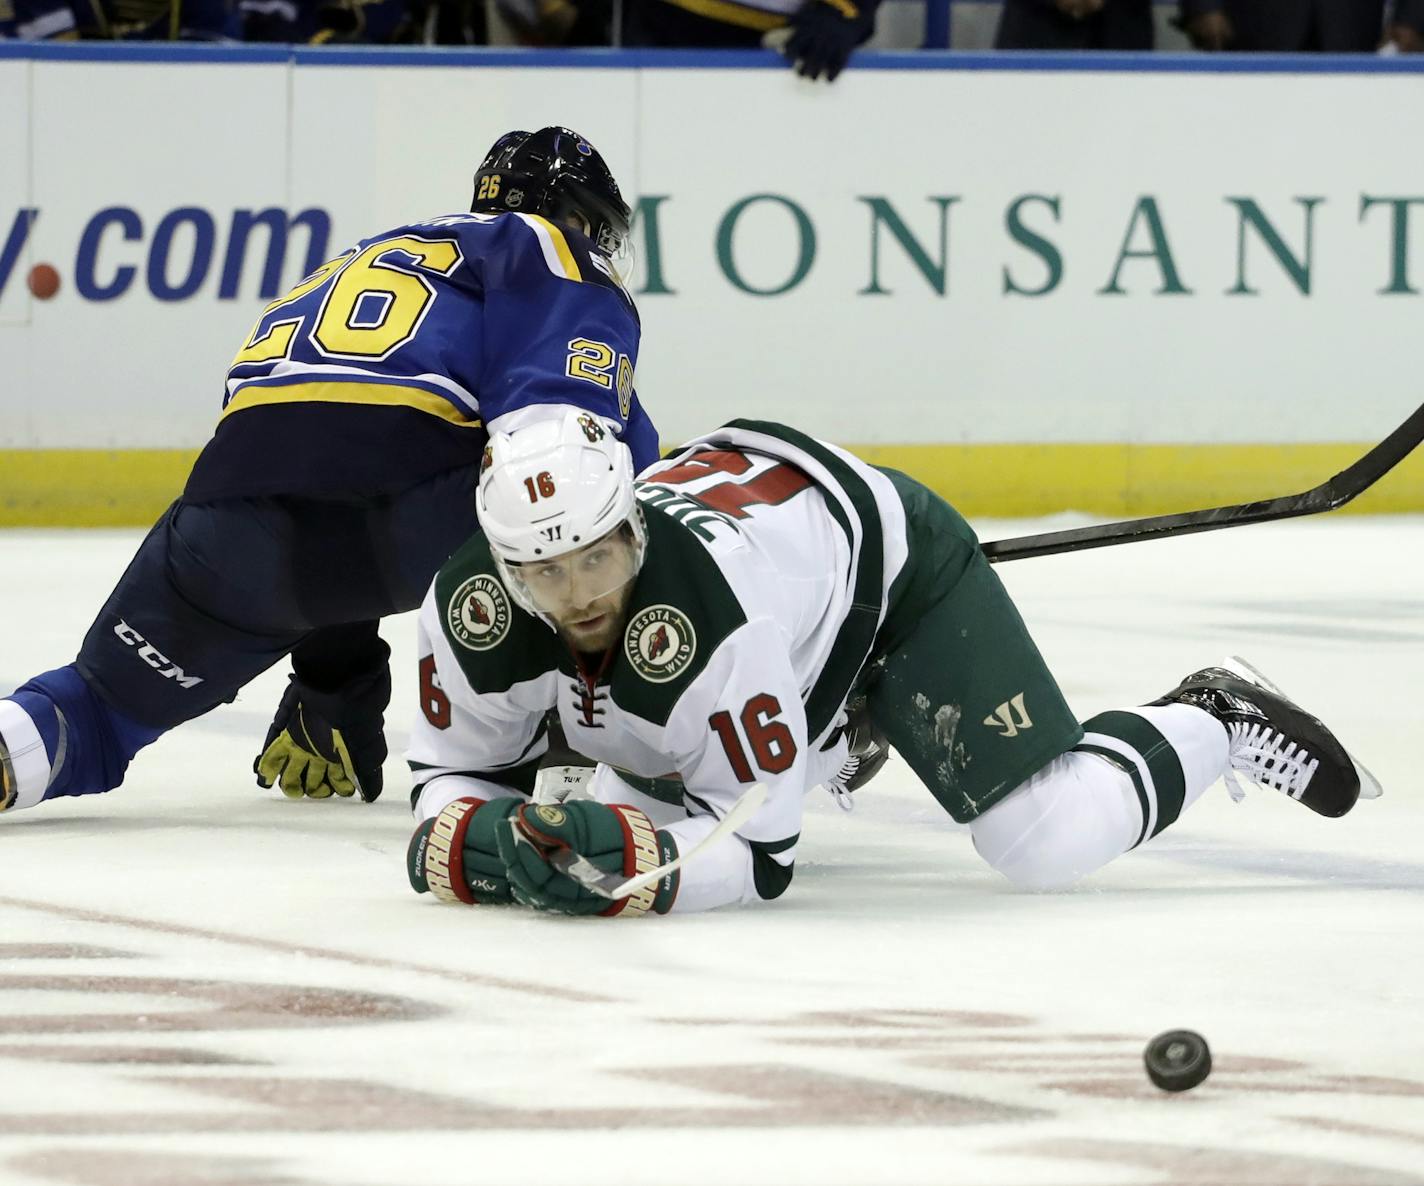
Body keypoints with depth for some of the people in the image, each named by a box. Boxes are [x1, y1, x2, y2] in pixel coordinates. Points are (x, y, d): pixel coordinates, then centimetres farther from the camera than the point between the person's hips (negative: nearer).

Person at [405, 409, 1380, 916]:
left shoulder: (705, 606, -43)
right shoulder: (474, 606, -28)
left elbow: (758, 847, -37)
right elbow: (457, 771, -14)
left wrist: (636, 862, -54)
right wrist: (470, 844, -36)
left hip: (885, 558, -7)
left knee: (1050, 841, -19)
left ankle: (1212, 726, 12)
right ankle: (844, 735, 39)